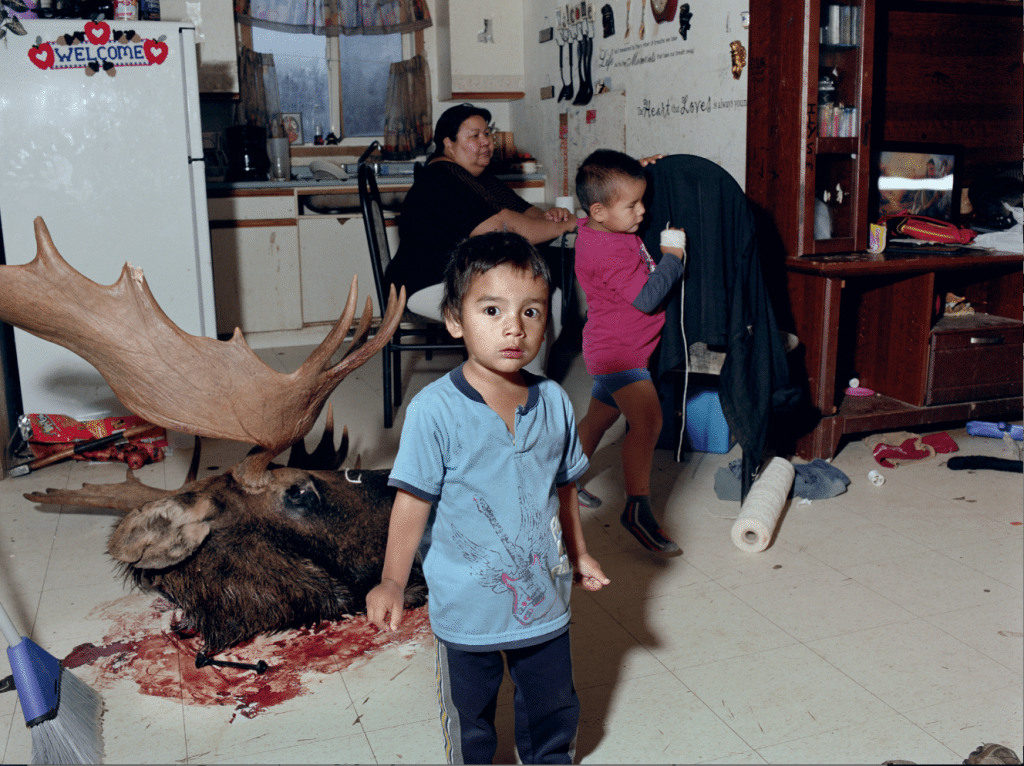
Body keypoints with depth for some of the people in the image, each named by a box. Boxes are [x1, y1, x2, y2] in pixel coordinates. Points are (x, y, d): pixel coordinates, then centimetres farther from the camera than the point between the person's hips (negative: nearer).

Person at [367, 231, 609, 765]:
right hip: (466, 609, -4)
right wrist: (392, 583, -13)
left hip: (545, 600, 4)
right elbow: (414, 500, -15)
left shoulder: (554, 402, -6)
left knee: (555, 711, 24)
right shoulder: (435, 411, -20)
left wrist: (579, 554, 16)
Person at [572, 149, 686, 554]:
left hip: (614, 351, 11)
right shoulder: (611, 252, -25)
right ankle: (638, 507, -19)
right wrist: (672, 257, -16)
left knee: (597, 418, 21)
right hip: (619, 353, -11)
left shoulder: (598, 229, 6)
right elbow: (647, 298, -27)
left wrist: (640, 172, 12)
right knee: (647, 420, -20)